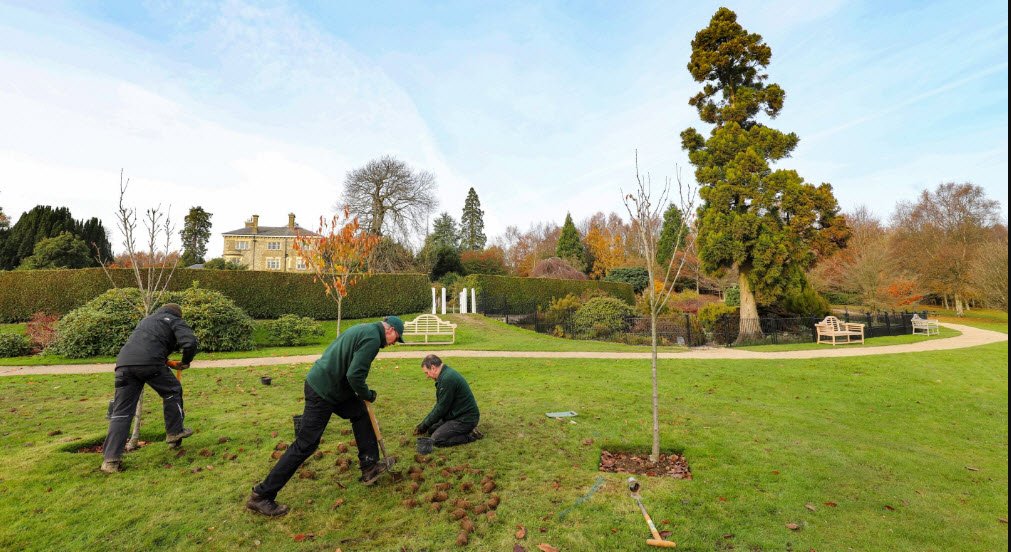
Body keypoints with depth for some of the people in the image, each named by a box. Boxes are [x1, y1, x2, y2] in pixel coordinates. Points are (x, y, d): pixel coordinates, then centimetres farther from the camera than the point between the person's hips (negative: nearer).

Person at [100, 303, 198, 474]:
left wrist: (166, 361, 41)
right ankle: (174, 433, 26)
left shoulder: (147, 320, 36)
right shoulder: (175, 321, 14)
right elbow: (190, 342, -5)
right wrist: (185, 362, 12)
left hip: (124, 363, 6)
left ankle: (111, 460, 5)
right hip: (150, 363, -6)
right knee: (172, 391, 18)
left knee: (121, 411, 7)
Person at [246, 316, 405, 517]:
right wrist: (368, 395, -7)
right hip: (322, 393, -10)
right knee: (305, 445, -1)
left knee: (360, 413, 17)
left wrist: (363, 392, 14)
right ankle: (261, 496, 11)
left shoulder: (363, 330, 12)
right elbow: (354, 375, -25)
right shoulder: (373, 338, -19)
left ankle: (370, 467, 24)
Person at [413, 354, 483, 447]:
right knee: (431, 429, 13)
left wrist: (424, 425, -6)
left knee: (436, 439, -16)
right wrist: (424, 423, 12)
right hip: (458, 414, 11)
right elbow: (440, 405, 15)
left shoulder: (447, 379, -24)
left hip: (466, 418, -11)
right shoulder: (445, 374, 8)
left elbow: (442, 408, -19)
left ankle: (470, 435, -5)